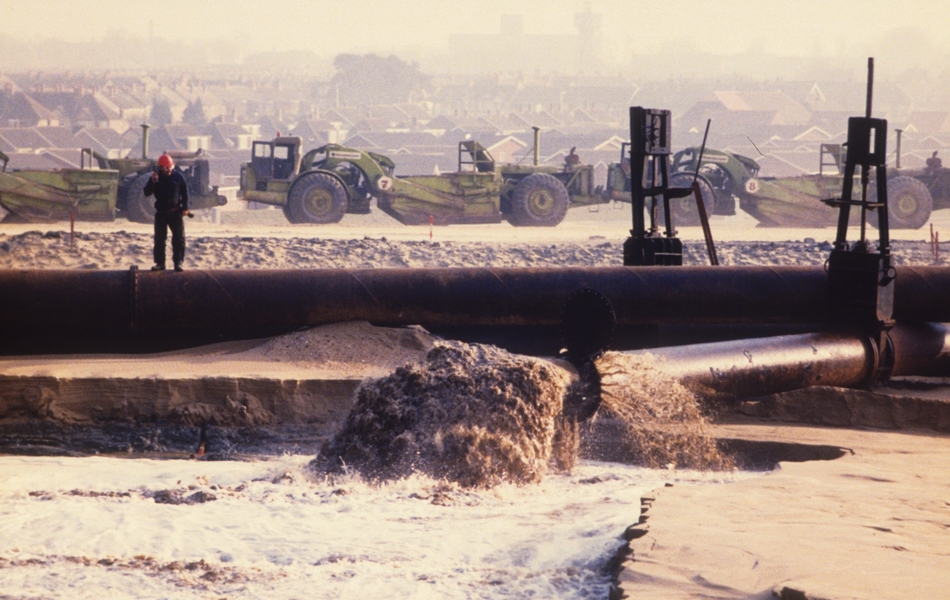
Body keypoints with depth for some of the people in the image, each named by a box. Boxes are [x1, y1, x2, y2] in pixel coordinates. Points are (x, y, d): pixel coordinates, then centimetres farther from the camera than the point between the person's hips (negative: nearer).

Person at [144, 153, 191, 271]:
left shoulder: (178, 177, -1)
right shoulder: (156, 177, 3)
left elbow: (185, 193, 3)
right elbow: (147, 193, -3)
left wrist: (185, 208, -5)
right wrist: (152, 182, -19)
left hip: (175, 212, -2)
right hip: (161, 213, 2)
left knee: (179, 238, -5)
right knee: (159, 238, 3)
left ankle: (178, 262, -2)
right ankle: (160, 263, 9)